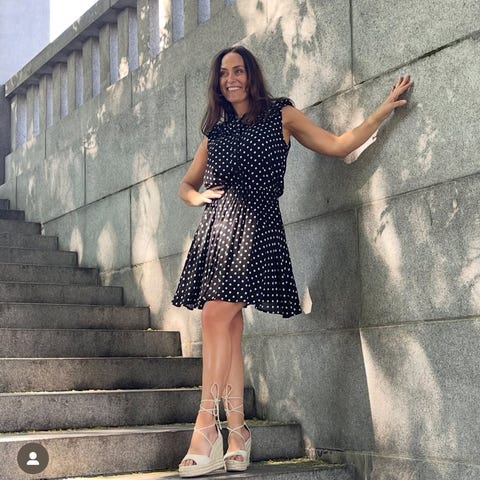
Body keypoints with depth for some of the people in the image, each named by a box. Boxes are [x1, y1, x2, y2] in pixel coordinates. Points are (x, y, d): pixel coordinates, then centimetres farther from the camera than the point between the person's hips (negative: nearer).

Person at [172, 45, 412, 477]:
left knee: (215, 315, -21)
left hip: (254, 225, -5)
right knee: (230, 329, -2)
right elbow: (186, 186, 30)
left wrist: (385, 109, 3)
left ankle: (207, 427, -22)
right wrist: (198, 196, 7)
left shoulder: (280, 115, 12)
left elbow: (338, 145, 7)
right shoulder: (215, 132, 23)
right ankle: (237, 433, 1)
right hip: (217, 228, 5)